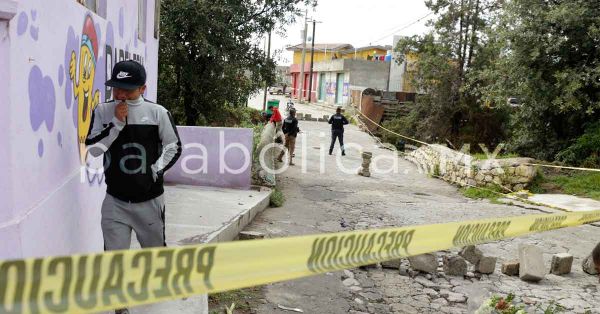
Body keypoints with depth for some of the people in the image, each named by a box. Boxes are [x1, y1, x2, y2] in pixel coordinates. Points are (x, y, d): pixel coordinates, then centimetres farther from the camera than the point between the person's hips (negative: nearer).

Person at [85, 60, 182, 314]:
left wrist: (156, 170, -10)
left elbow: (174, 146, 0)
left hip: (149, 198, -1)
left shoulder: (157, 112, -8)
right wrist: (117, 122, -17)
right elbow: (92, 149, -9)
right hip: (115, 199, 1)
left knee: (154, 245, 18)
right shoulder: (102, 112, -3)